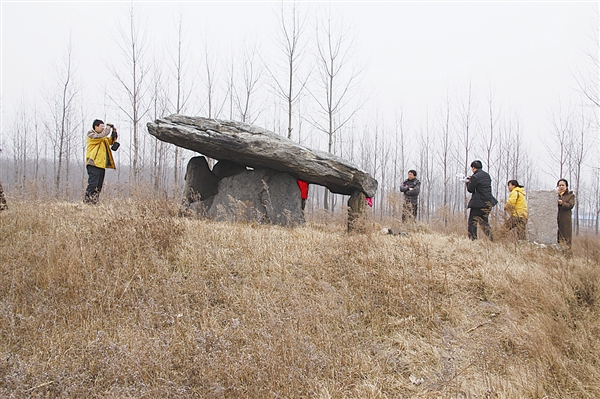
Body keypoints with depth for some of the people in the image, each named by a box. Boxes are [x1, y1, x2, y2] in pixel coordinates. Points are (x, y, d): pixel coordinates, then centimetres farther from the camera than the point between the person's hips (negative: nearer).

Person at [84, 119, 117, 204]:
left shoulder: (103, 138, 25)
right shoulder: (91, 134, -1)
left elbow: (111, 141, 26)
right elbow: (100, 137, -19)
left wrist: (114, 132, 10)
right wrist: (108, 128, -11)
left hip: (101, 164, 9)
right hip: (93, 163, -9)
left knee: (99, 186, 6)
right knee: (93, 184, -16)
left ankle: (94, 202, 8)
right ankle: (87, 201, -17)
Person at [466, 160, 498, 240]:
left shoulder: (475, 177, -13)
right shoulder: (487, 175, 12)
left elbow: (470, 189, -8)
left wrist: (468, 182, 12)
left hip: (479, 203, -8)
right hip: (488, 202, 8)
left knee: (472, 222, 1)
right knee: (484, 221, 18)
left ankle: (473, 239, -3)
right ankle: (491, 238, 9)